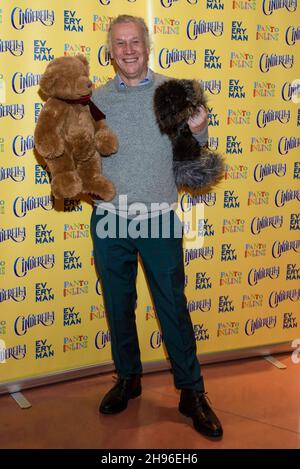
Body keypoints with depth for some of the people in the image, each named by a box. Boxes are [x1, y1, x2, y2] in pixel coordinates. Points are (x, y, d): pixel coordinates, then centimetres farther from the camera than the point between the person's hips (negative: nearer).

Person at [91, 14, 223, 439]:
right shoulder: (95, 99, 3)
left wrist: (199, 130, -16)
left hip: (159, 220, -1)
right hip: (110, 220, 2)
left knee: (174, 308, 4)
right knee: (118, 306, 14)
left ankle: (192, 392, 17)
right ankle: (128, 378, 33)